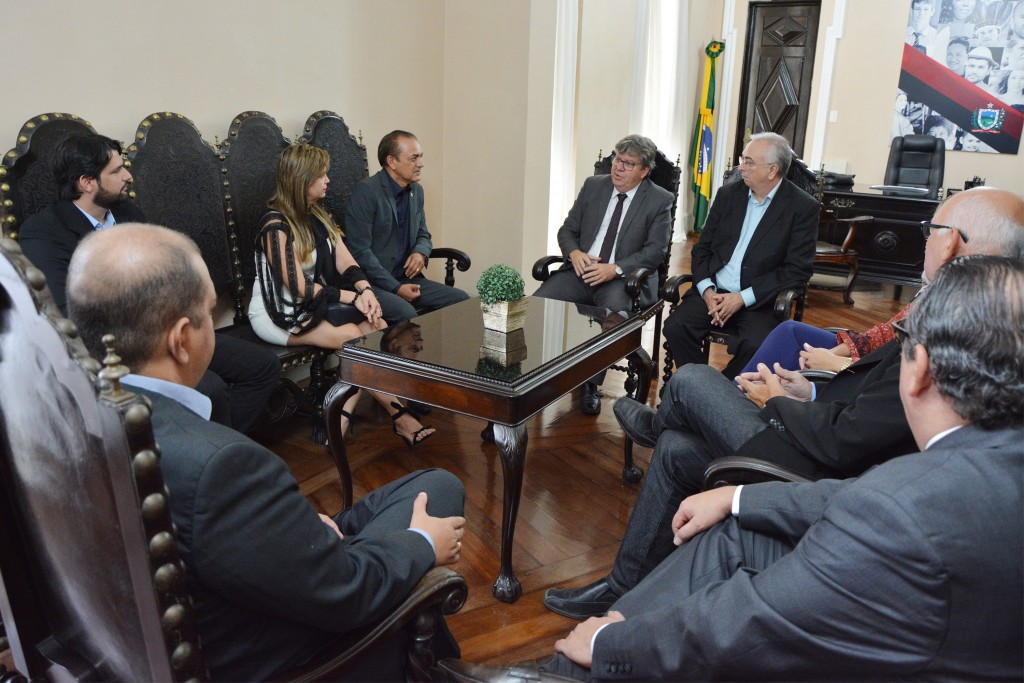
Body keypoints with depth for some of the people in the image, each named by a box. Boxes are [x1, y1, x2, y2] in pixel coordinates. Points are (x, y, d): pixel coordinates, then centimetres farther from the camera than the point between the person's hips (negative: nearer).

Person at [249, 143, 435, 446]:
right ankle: (398, 416, -14)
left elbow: (346, 263, 3)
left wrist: (366, 289, -19)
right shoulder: (276, 225, -15)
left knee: (377, 326, -18)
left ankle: (343, 420, -16)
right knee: (355, 337, -27)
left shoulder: (318, 216, 11)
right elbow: (298, 287, -19)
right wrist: (354, 298, -20)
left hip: (315, 305, 8)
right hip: (278, 314, -8)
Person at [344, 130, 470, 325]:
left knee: (461, 300, -9)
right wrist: (395, 288, -18)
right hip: (372, 283, -7)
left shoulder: (416, 190, 11)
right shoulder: (366, 191, -13)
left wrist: (421, 253, -2)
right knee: (405, 313, -34)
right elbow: (359, 251, -16)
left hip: (406, 278, 7)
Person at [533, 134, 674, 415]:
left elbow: (655, 251, -5)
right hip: (580, 270, 3)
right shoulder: (593, 186, 12)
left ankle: (591, 385, -15)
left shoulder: (660, 200, 2)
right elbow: (567, 230, 14)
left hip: (623, 277, -3)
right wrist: (574, 252, -10)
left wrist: (615, 269, -19)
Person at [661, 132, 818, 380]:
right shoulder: (728, 194, 10)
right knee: (675, 327, -23)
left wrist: (743, 298, -15)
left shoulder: (803, 207, -3)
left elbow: (797, 269, -8)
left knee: (755, 345, -32)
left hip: (757, 301, -3)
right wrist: (707, 290, -8)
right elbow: (702, 248, 11)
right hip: (713, 292, 4)